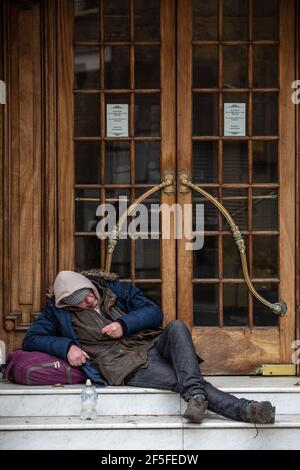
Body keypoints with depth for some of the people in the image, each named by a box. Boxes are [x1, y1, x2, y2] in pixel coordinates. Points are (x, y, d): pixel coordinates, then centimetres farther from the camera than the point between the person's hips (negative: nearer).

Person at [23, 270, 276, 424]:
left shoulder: (117, 289, 16)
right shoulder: (59, 311, 9)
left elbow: (154, 312, 12)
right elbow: (32, 339, 3)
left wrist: (124, 324, -6)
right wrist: (66, 346, -12)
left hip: (153, 345, 4)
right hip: (128, 366, -4)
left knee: (177, 326, -31)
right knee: (181, 379, -29)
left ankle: (195, 395, -43)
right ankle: (244, 409, -42)